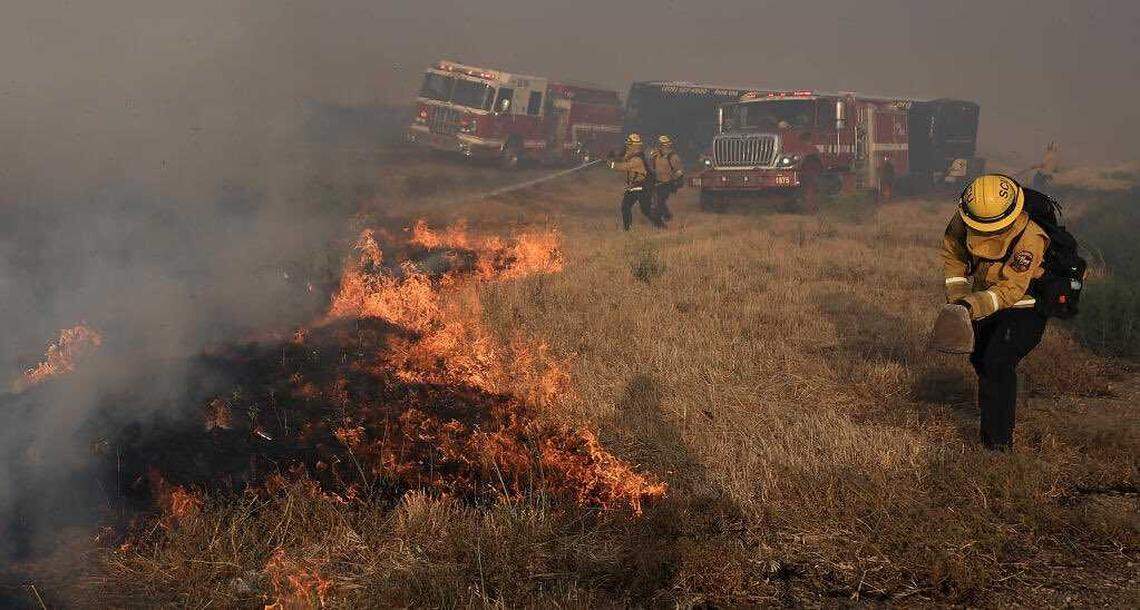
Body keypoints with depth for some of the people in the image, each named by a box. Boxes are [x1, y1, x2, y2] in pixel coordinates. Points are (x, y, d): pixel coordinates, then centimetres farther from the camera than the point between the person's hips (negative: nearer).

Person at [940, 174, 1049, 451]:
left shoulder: (1029, 238, -33)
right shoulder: (964, 220, -16)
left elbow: (1011, 288, -34)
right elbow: (952, 252, 1)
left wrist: (975, 305, -46)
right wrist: (958, 295, -7)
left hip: (1024, 305, -7)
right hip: (985, 300, 7)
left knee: (998, 362, -22)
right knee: (979, 358, 21)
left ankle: (999, 441, -18)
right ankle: (990, 411, 49)